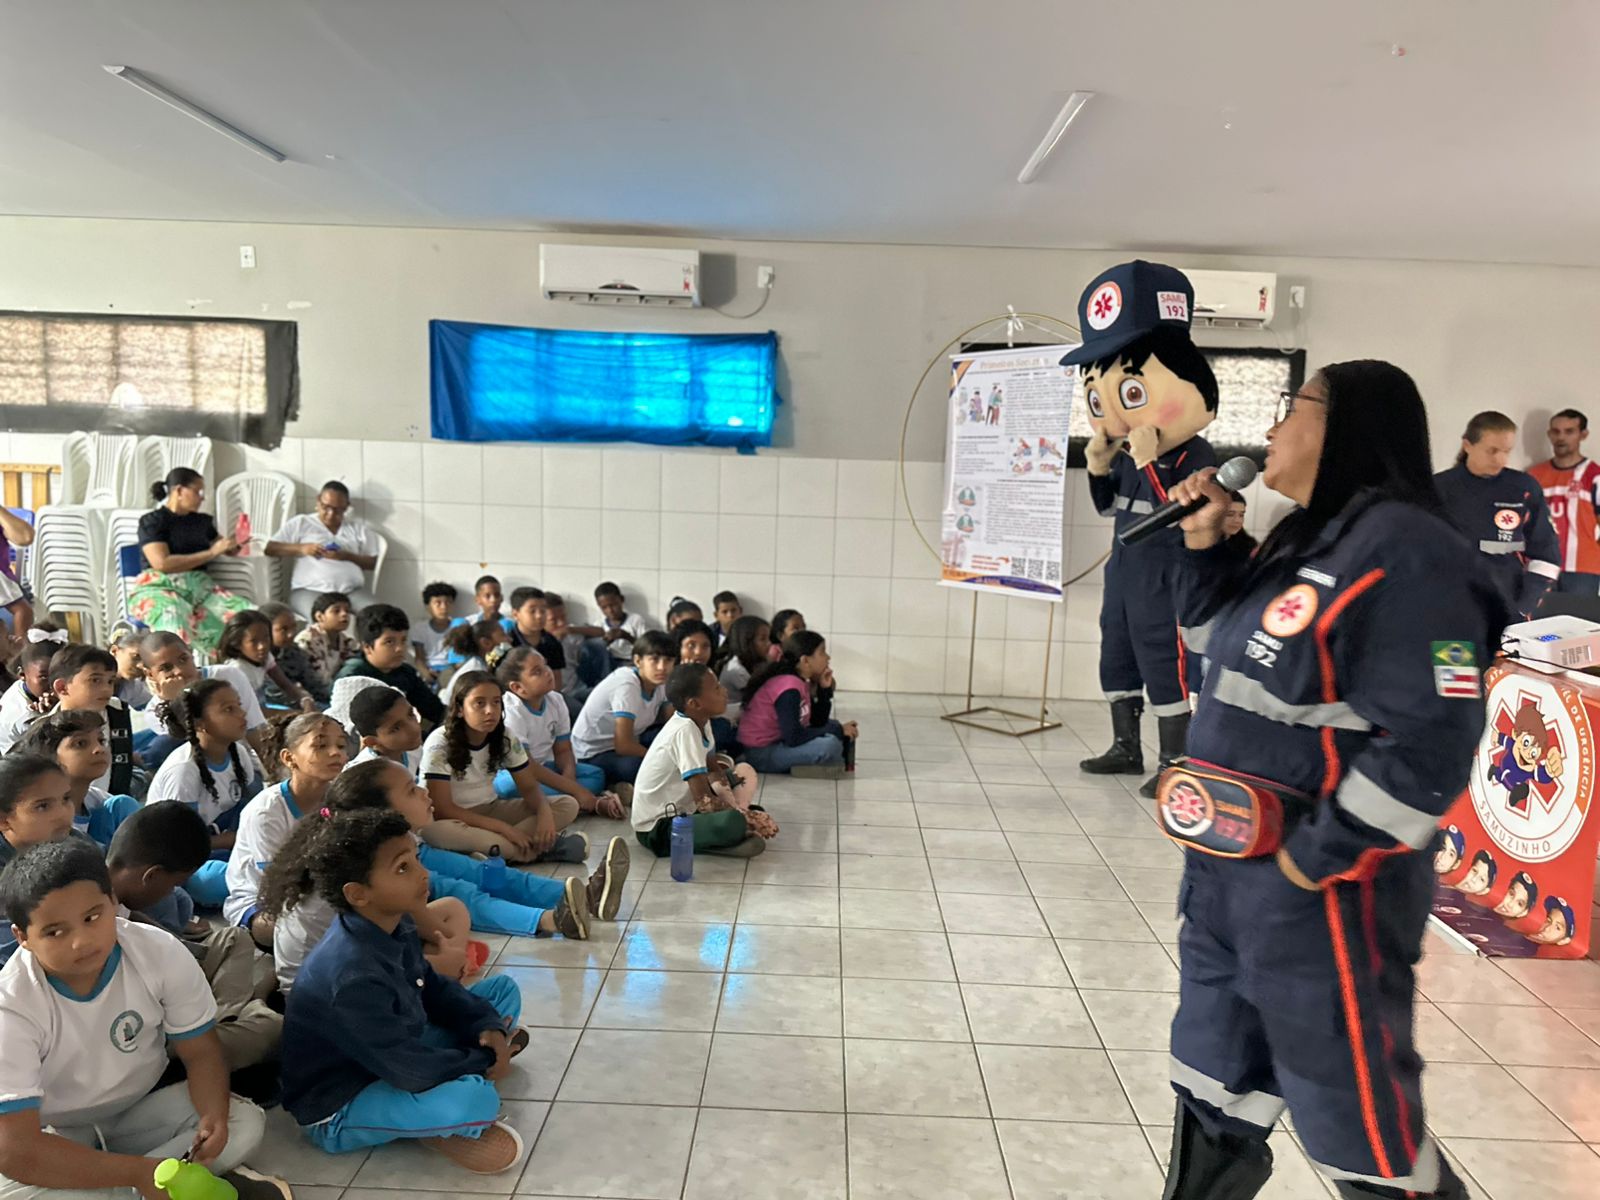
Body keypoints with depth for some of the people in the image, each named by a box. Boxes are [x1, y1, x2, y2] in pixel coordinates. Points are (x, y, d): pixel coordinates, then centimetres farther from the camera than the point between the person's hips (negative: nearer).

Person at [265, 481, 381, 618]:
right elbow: (269, 548, 9)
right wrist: (301, 548, -6)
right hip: (309, 590, -2)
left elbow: (373, 562, 14)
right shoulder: (300, 523, 15)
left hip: (352, 590, 2)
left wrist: (347, 556, -5)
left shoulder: (358, 526, 20)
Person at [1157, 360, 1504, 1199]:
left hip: (1320, 890, -9)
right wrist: (1201, 542, 9)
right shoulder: (1300, 540, 9)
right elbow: (1223, 649, 23)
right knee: (1214, 1095, 23)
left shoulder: (1400, 550, -20)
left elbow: (1429, 746, -25)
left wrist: (1311, 863, -21)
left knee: (1360, 1132, 9)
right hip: (1226, 871, 9)